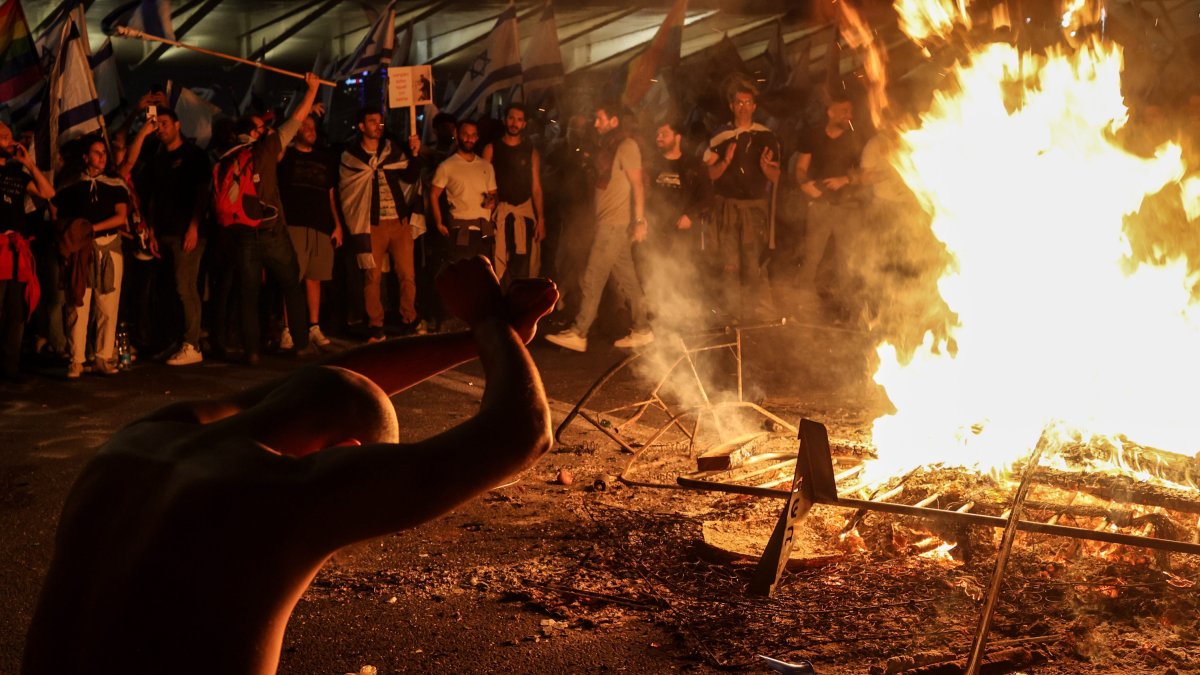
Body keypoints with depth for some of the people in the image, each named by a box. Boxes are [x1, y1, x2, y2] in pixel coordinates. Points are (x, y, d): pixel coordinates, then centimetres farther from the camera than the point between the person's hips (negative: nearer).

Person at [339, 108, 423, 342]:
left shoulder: (393, 149, 10)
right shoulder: (350, 155, 3)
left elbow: (410, 177, -1)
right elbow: (345, 193, 4)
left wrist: (415, 154, -15)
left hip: (400, 222, 2)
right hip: (372, 225, -2)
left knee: (407, 274, 1)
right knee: (372, 277, 1)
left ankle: (410, 320, 12)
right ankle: (375, 326, 9)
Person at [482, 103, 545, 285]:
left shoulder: (531, 151, 9)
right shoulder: (492, 149, 3)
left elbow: (536, 187, 8)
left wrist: (541, 219, 2)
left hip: (525, 212, 2)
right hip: (499, 211, -2)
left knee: (522, 264, 3)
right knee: (499, 264, -9)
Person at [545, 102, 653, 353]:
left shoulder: (626, 146, -11)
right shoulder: (607, 146, 17)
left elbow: (637, 184, -16)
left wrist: (639, 220, -21)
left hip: (615, 224, -9)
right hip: (607, 222, 9)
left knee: (593, 278, -7)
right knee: (626, 278, 10)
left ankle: (578, 334, -2)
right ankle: (642, 330, 15)